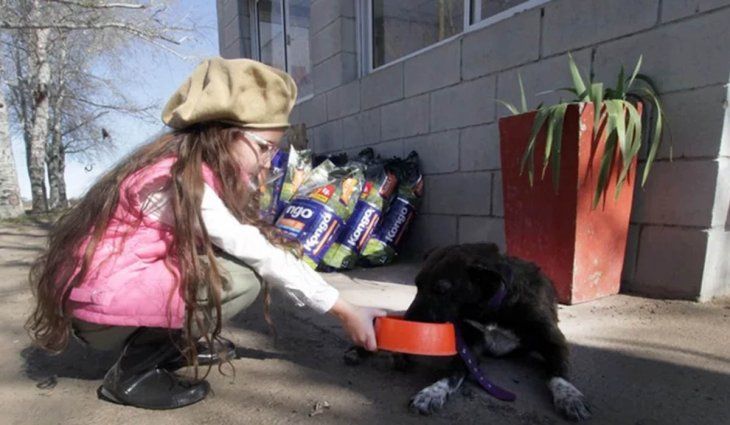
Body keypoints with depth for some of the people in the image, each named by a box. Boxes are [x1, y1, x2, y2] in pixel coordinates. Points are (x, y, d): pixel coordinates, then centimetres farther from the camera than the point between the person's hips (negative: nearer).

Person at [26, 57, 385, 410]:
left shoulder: (201, 170, 2)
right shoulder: (177, 180, -26)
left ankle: (174, 343, 7)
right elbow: (261, 256, -26)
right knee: (241, 277, -22)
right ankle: (133, 372, -8)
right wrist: (345, 312, -21)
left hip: (134, 279, 9)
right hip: (99, 301, -9)